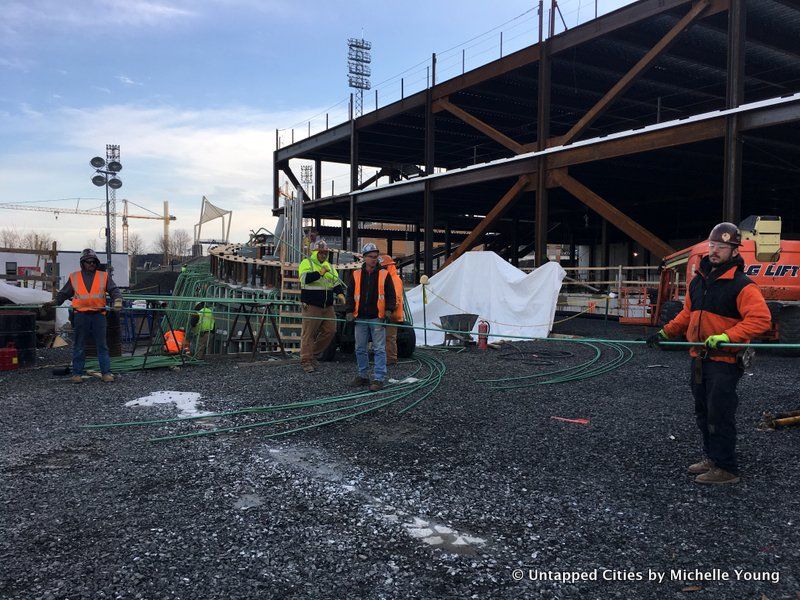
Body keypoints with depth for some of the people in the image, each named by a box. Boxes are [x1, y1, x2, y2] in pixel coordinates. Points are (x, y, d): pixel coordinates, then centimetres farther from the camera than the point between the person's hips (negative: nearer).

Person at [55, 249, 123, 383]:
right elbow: (63, 294, 19)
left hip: (98, 315, 0)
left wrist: (117, 300, -16)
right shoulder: (74, 277, 11)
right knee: (79, 346, 5)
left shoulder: (104, 276, 9)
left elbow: (114, 290, 2)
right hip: (81, 315, 0)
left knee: (102, 346, 2)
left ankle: (106, 372, 5)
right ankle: (77, 373, 12)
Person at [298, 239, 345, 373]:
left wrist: (340, 294, -2)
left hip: (327, 306, 7)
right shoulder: (306, 263, -1)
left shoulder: (328, 266, 19)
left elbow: (336, 281, 15)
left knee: (330, 331, 6)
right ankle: (306, 361, 5)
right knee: (308, 333, -3)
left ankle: (313, 353, 21)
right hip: (311, 305, -7)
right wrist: (320, 272, -22)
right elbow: (305, 278, -18)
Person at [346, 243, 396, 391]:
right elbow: (350, 294, 12)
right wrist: (349, 311, 1)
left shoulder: (384, 275, 2)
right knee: (360, 349, 10)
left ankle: (379, 379, -3)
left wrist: (388, 310, -9)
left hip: (377, 318, -3)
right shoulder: (356, 275, 8)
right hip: (360, 319, 3)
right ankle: (363, 375, 22)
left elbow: (391, 294, 3)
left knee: (379, 349, -5)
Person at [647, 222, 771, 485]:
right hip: (699, 359, 8)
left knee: (720, 416, -4)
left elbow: (761, 318, -21)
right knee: (703, 413, 15)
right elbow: (687, 314, 22)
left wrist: (726, 337, -29)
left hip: (725, 361, -8)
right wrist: (665, 333, 12)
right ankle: (711, 458, 28)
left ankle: (726, 469, 7)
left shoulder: (741, 285, -12)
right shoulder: (698, 281, 12)